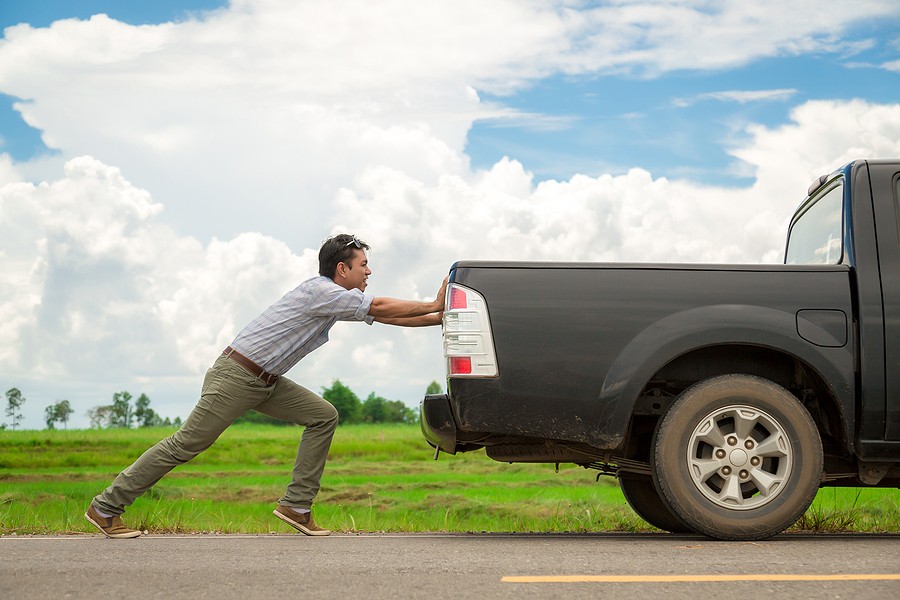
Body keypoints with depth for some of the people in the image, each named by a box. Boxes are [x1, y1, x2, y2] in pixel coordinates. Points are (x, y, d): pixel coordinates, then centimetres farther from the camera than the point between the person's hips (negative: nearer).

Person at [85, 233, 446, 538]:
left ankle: (297, 505, 0)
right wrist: (433, 306, -6)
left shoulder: (336, 299, 13)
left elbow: (387, 316, 17)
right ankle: (106, 507, 0)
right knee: (187, 444, -8)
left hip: (265, 382, 10)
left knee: (323, 416, 1)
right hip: (236, 375, -10)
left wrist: (439, 316, 13)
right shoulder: (321, 291, -14)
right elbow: (381, 308, -15)